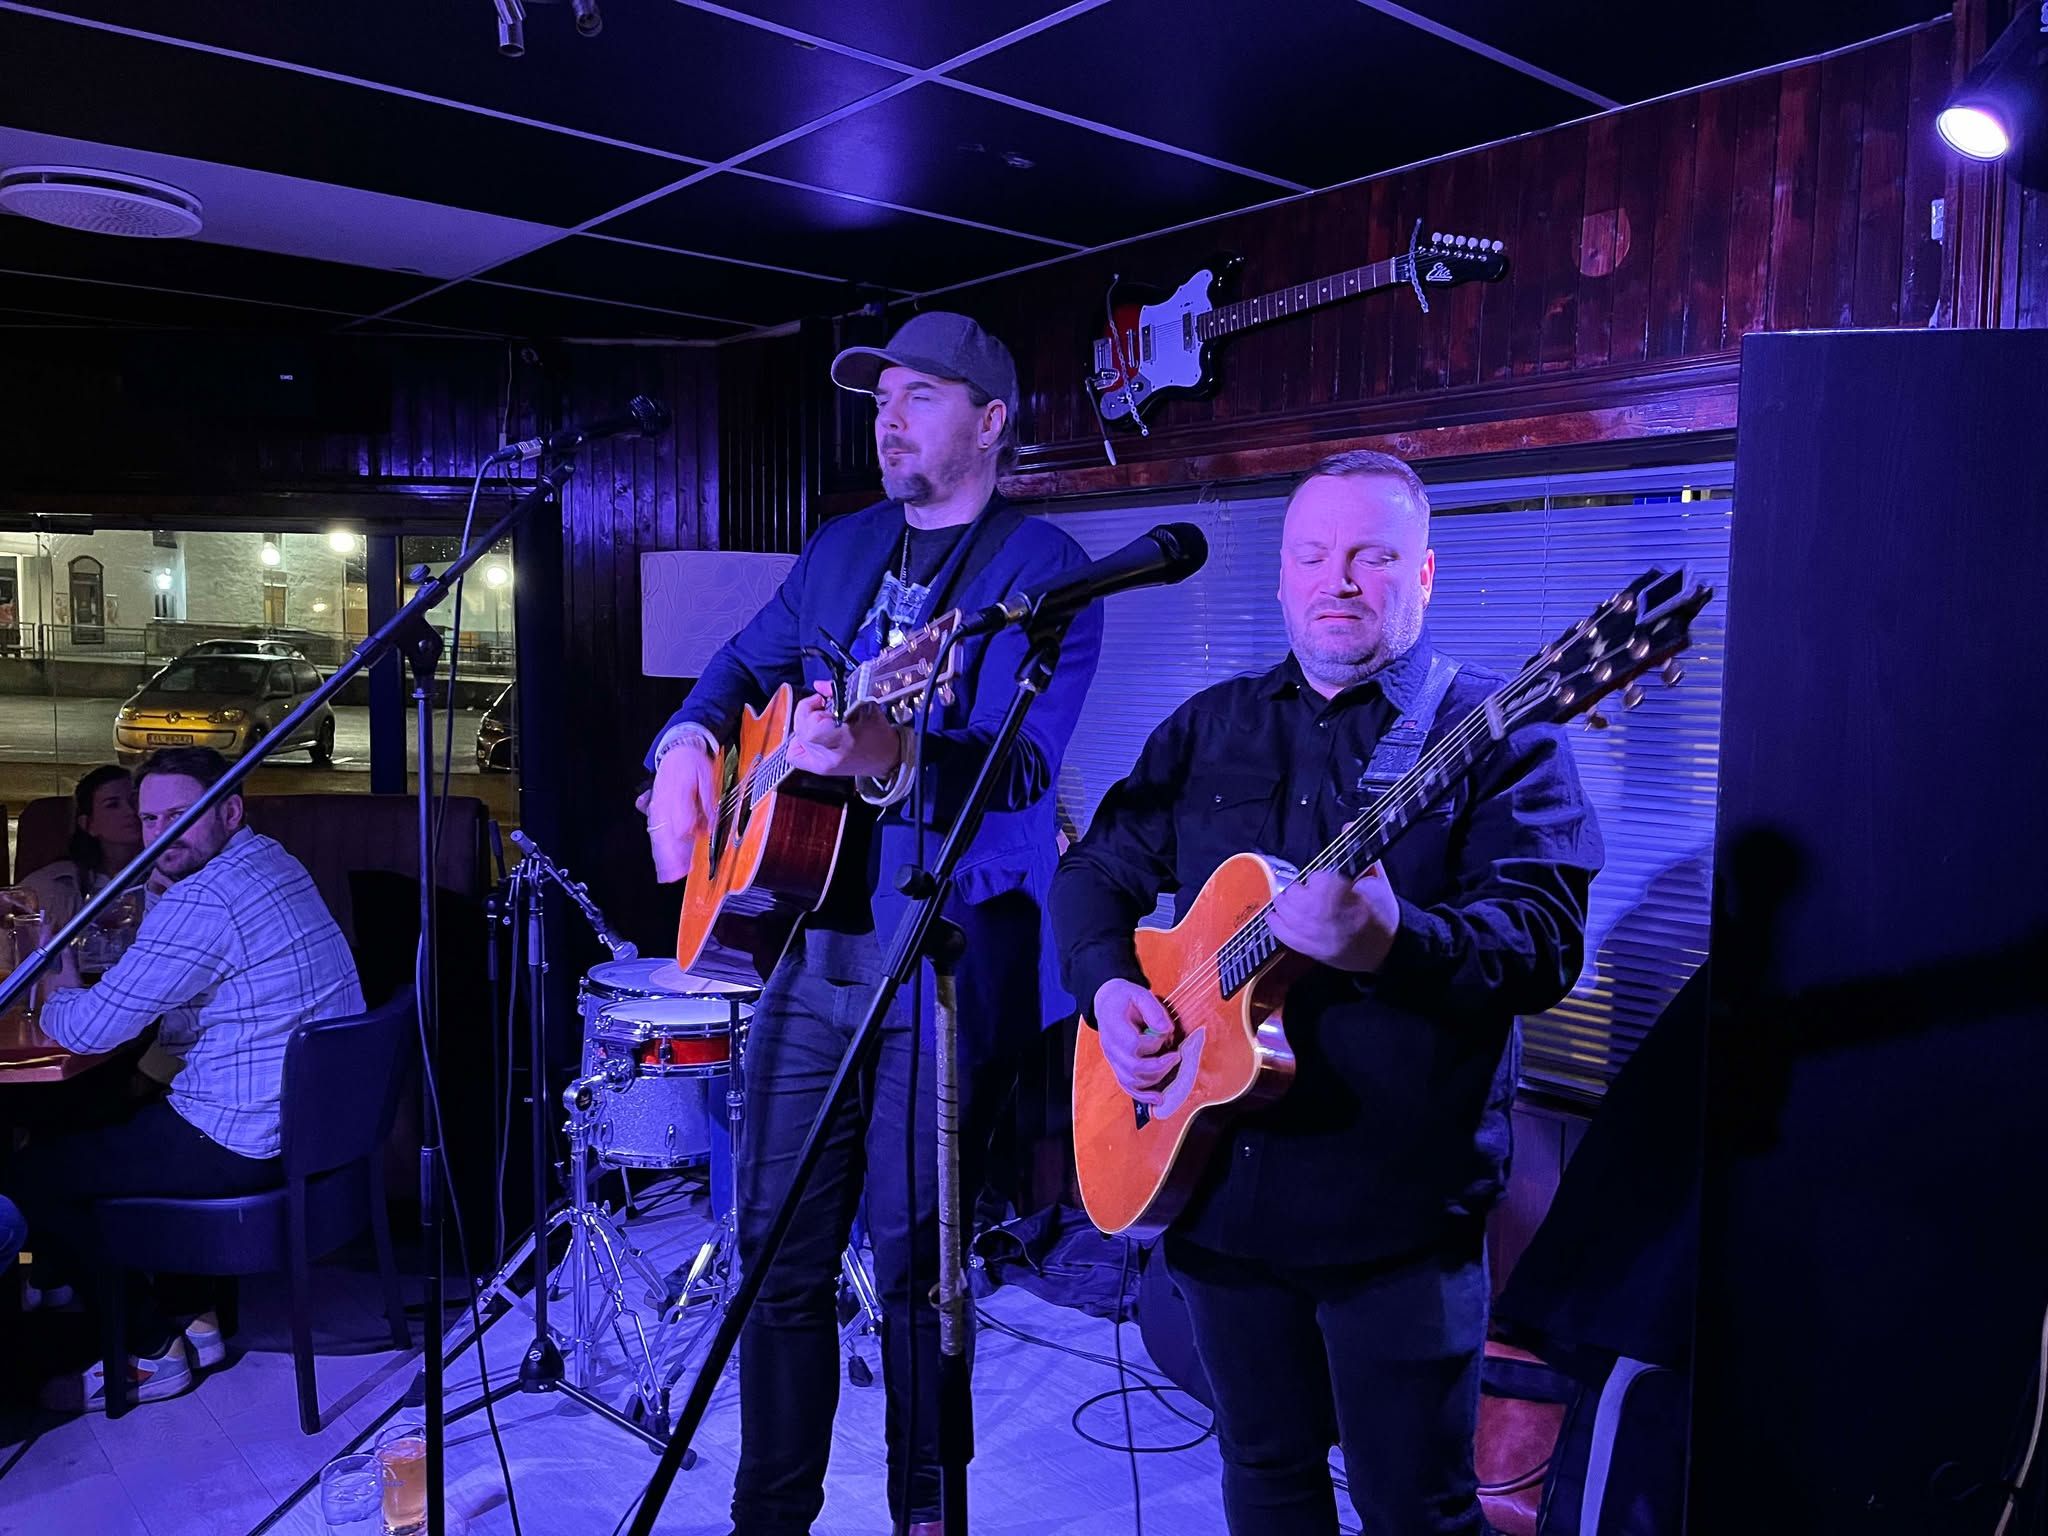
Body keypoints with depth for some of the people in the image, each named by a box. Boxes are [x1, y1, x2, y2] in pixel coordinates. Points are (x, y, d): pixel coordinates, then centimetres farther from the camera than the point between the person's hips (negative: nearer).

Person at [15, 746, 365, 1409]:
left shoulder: (201, 900, -21)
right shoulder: (273, 863, 11)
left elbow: (88, 1030, -16)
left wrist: (56, 993, 7)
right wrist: (83, 994, 10)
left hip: (247, 1145, -10)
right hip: (315, 1122, 10)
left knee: (31, 1174, 6)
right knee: (109, 1124, 30)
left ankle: (149, 1352, 17)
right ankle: (189, 1315, 30)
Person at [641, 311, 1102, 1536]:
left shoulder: (1043, 567, -7)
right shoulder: (841, 548, 14)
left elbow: (1024, 766, -20)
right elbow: (748, 663, 26)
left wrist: (888, 760, -39)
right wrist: (689, 742, 5)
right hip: (810, 948, 6)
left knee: (914, 1257, 4)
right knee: (778, 1250, 11)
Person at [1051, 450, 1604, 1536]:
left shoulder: (1493, 735, -7)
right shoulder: (1208, 729, 9)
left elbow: (1545, 941, -17)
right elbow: (1096, 872, 14)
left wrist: (1390, 943, -36)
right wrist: (1110, 985, -6)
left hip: (1398, 1211, -4)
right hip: (1216, 1188, 5)